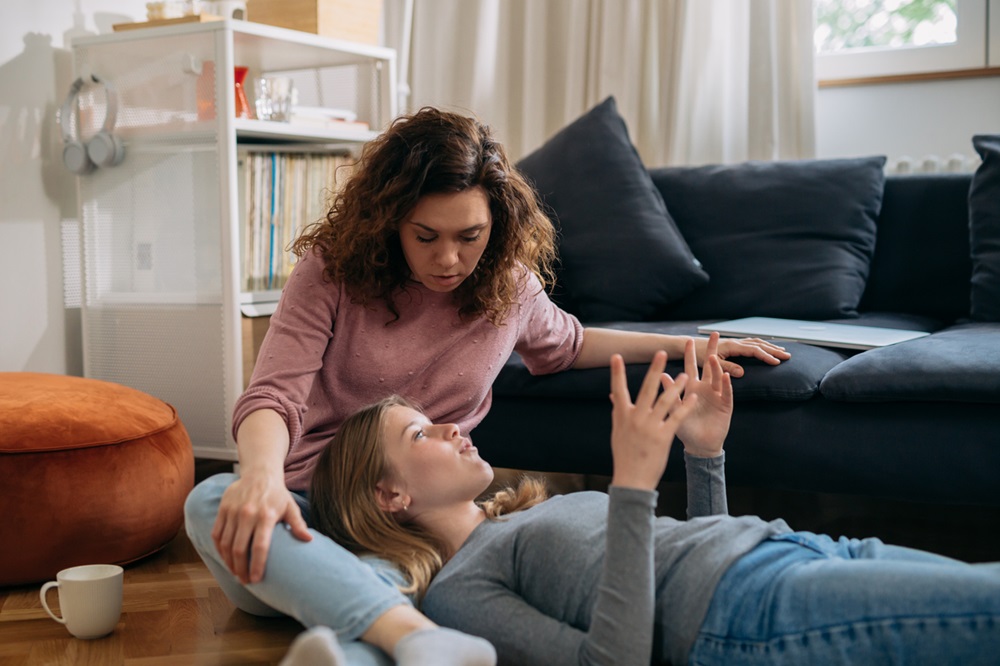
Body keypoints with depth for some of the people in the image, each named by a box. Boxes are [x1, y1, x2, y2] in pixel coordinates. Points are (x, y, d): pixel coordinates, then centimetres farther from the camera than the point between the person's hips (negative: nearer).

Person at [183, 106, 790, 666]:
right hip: (310, 511, -1)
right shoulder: (331, 272, -4)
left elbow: (567, 344, 29)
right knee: (214, 502, -37)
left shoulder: (510, 286, 6)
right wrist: (262, 474, -38)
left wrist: (687, 346, 24)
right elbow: (273, 398, -14)